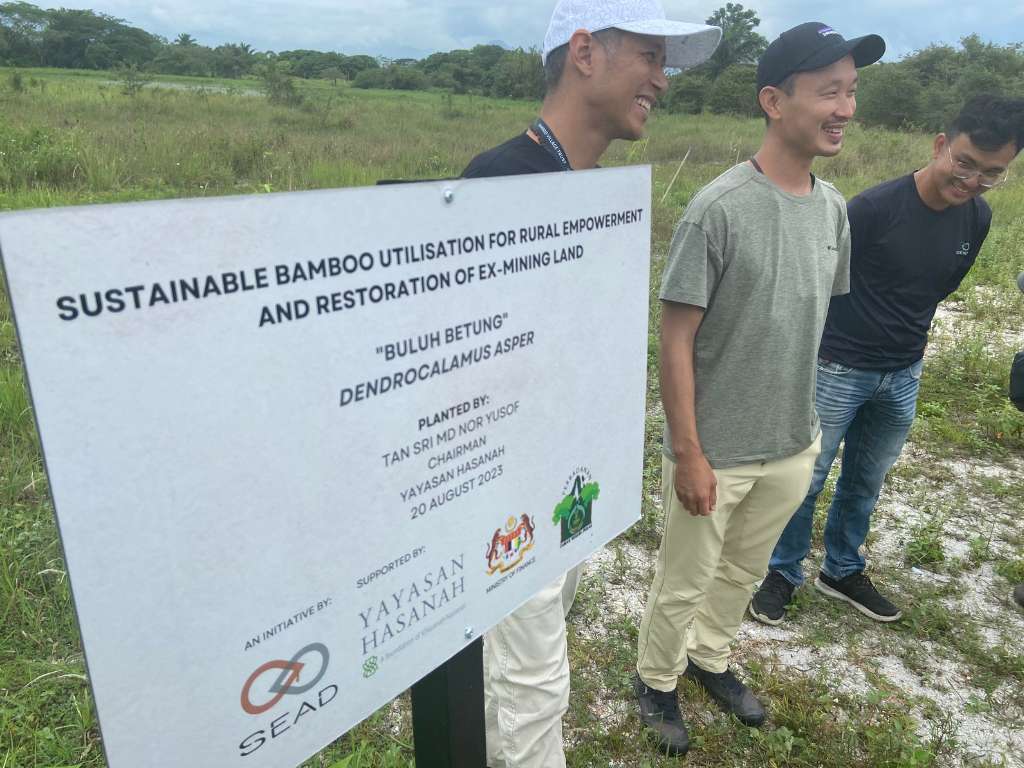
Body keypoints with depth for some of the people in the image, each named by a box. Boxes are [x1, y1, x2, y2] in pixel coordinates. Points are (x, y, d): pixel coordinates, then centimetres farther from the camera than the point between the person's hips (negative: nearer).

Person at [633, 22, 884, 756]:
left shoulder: (832, 207, 2)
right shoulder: (719, 209, -19)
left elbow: (816, 322, 10)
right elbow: (676, 340, -17)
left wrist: (806, 426, 11)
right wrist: (687, 453, -16)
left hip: (792, 449, 6)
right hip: (715, 452, -6)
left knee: (743, 574, 24)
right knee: (683, 586, 13)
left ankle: (710, 659, 49)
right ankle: (656, 683, 39)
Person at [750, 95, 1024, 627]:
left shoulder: (977, 219, -1)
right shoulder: (876, 207, -20)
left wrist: (907, 339, 16)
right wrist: (821, 346, -4)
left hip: (903, 377, 6)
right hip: (839, 370, -5)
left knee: (865, 483, 18)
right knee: (807, 479, 5)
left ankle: (842, 572, 37)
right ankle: (782, 573, 24)